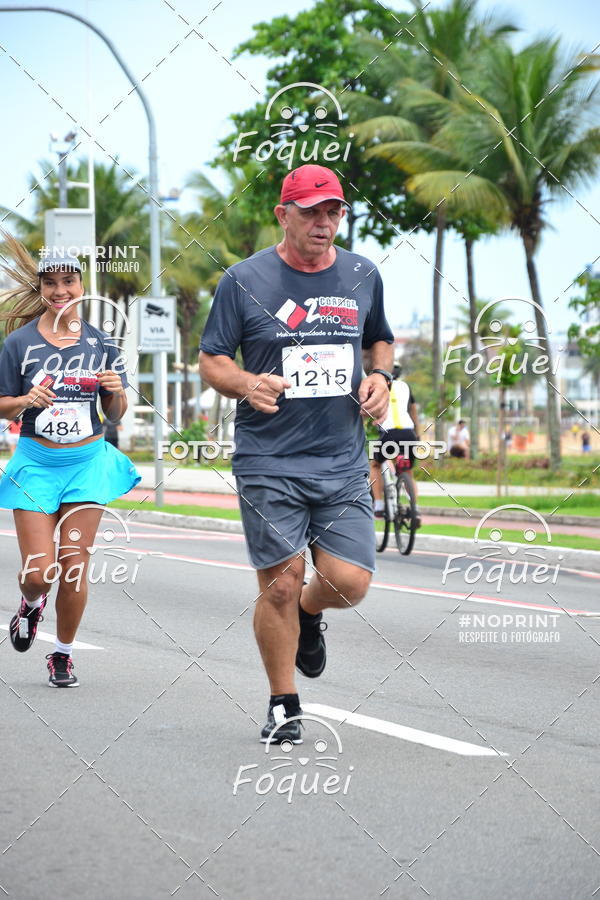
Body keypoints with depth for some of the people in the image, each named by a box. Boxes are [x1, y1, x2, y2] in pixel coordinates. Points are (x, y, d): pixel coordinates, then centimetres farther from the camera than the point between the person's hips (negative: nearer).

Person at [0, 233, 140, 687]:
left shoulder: (100, 342, 2)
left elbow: (115, 414, 7)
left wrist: (116, 392, -14)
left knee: (74, 565, -1)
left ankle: (63, 654, 18)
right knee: (39, 572, -6)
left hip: (88, 461, 1)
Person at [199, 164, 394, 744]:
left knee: (350, 582, -7)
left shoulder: (362, 276, 9)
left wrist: (380, 376, 3)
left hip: (343, 462, 3)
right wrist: (247, 384, -19)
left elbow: (379, 340, 25)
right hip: (269, 463, -3)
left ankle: (308, 613, 31)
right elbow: (211, 361, 2)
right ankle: (283, 704, 15)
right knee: (279, 587, -4)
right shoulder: (245, 280, -2)